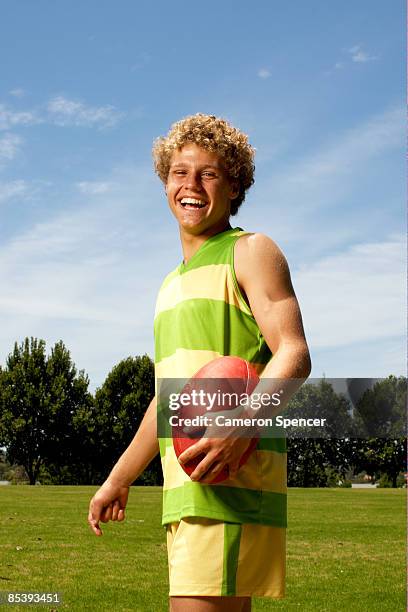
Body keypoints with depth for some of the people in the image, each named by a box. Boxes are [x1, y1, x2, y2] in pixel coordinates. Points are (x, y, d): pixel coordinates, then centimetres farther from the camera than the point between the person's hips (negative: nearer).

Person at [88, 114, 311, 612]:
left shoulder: (249, 251, 2)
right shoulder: (173, 283, 26)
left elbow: (294, 355, -11)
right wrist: (119, 479, 30)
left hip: (231, 477, -8)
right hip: (183, 488, 8)